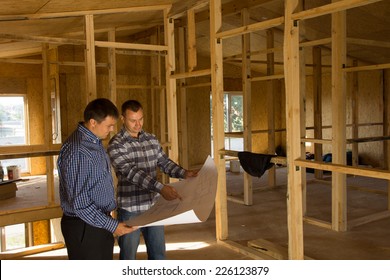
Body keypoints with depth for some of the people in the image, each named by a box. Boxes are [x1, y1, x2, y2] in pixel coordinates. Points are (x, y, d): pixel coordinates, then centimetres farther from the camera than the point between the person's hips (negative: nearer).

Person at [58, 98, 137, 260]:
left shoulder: (95, 142, 6)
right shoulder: (77, 151, -25)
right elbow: (78, 202, -25)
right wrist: (111, 225, -24)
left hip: (100, 222, 9)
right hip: (84, 227, -9)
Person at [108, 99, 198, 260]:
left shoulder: (151, 140, 6)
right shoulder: (116, 144, -14)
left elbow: (165, 162, 9)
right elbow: (131, 172, -25)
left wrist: (183, 173, -11)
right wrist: (160, 188, -36)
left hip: (153, 206, 5)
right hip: (130, 209, -5)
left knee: (158, 253, 15)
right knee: (128, 255, 12)